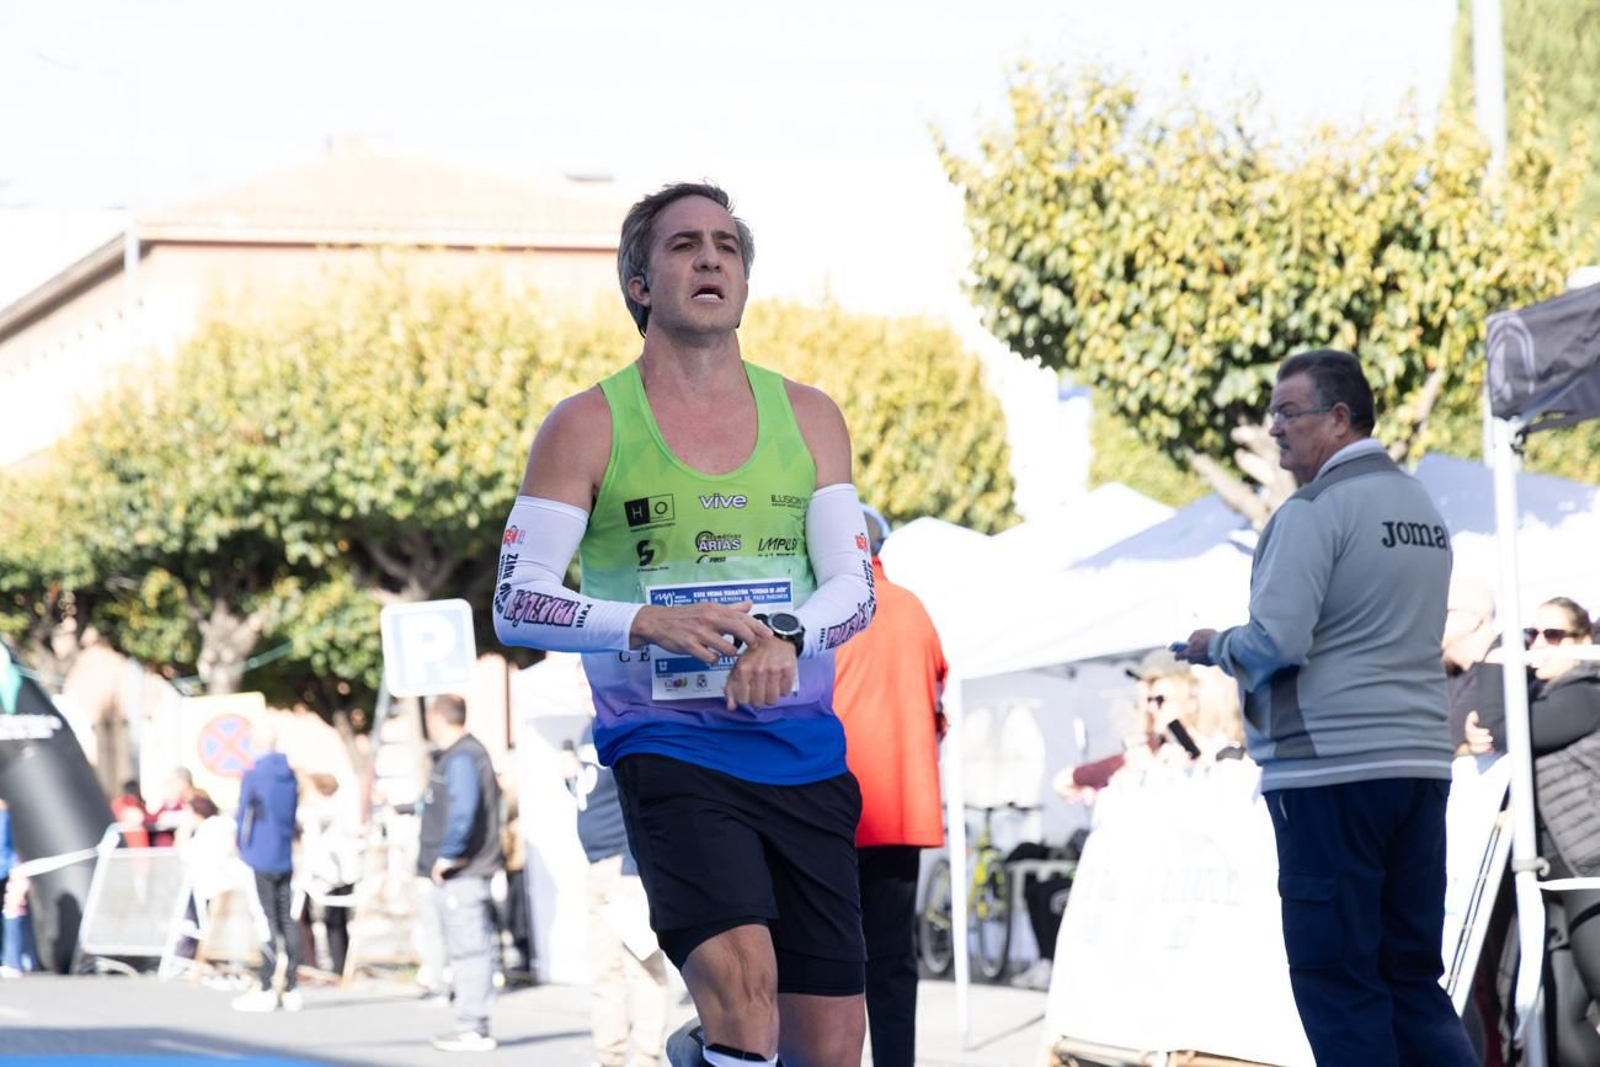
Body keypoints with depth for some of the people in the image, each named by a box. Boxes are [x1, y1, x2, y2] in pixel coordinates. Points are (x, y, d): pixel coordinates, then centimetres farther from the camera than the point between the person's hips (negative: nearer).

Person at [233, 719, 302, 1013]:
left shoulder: (253, 776, -10)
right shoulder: (290, 776, 7)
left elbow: (244, 816, -6)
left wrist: (242, 848, 8)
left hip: (261, 859, -5)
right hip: (285, 858, 5)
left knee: (268, 922, -5)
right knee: (286, 920, 8)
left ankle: (265, 991, -3)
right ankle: (291, 989, 8)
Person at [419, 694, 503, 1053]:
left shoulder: (461, 758, -14)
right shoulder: (464, 753, 18)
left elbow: (463, 809, -25)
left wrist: (448, 855, -20)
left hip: (461, 874, -10)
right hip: (465, 873, 10)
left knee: (469, 948, -9)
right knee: (470, 949, 12)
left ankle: (472, 1028, -9)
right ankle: (472, 1025, 16)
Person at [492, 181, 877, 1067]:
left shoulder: (809, 418, 11)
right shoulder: (587, 427, 1)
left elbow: (856, 589, 6)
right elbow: (516, 604, -3)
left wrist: (782, 635, -17)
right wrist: (649, 625, -20)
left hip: (803, 751, 4)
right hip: (665, 749, -4)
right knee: (741, 975, -28)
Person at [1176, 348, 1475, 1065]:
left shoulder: (1314, 512, -11)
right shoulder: (1422, 508, 16)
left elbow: (1274, 644, -18)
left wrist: (1214, 646, 2)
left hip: (1330, 766, -8)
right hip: (1418, 760, 8)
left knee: (1339, 984, -3)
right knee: (1412, 979, 9)